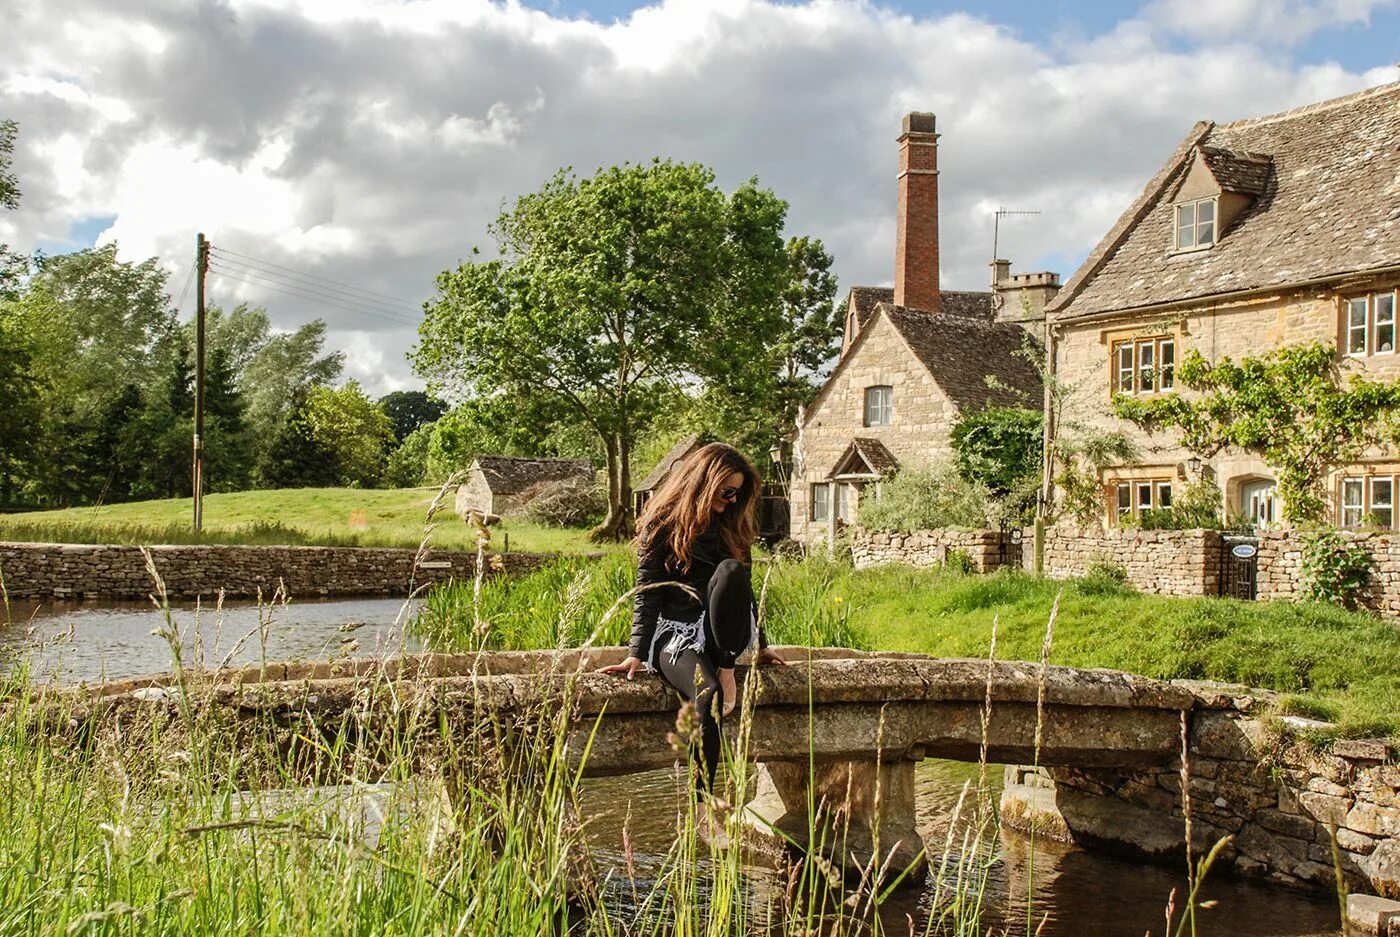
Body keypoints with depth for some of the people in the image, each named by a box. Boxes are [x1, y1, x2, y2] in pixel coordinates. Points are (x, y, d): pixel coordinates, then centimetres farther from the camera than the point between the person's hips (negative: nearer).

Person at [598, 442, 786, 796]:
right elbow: (647, 596, -3)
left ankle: (726, 670, -25)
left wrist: (761, 647, 20)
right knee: (707, 692, -35)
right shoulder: (661, 527, 1)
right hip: (674, 633, -4)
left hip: (724, 631, 4)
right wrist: (637, 654, -12)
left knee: (731, 570, -28)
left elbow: (744, 588, 21)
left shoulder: (731, 526, 15)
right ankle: (702, 795, -34)